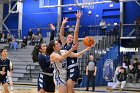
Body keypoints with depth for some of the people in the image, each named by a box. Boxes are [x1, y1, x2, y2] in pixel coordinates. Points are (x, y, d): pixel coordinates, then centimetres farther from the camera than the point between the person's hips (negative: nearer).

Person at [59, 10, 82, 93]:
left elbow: (76, 32, -6)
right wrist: (63, 24, 12)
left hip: (73, 69, -7)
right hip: (67, 69, 7)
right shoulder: (64, 45, 16)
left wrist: (78, 19, -9)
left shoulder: (74, 45, 2)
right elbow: (61, 35, 16)